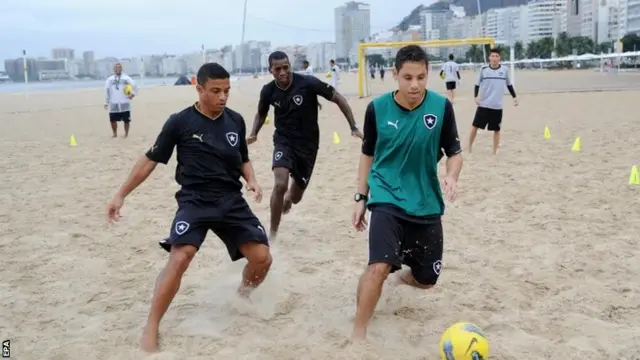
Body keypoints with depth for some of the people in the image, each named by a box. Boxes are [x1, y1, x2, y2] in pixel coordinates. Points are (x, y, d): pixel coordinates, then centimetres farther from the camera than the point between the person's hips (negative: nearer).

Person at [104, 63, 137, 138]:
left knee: (126, 120, 1)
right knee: (112, 120, 3)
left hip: (124, 103, -2)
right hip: (113, 104, 2)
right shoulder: (110, 79, 9)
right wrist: (106, 102, 6)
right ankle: (115, 133, 20)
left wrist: (133, 94, -16)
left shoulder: (126, 78, 2)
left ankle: (126, 134, 15)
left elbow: (135, 86, 1)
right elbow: (106, 91, 10)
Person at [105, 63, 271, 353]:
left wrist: (252, 181, -2)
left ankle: (242, 298, 31)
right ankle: (151, 328, -9)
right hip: (195, 202, -4)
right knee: (179, 259, -24)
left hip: (232, 201, 4)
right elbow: (150, 160, 0)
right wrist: (121, 194, -1)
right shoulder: (180, 122, -7)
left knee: (262, 258, -3)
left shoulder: (235, 121, 4)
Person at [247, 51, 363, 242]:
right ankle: (272, 232, -9)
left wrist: (353, 127, -16)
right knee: (280, 185, -27)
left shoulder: (308, 83, -19)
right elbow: (261, 114, 12)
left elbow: (338, 98, -11)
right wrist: (253, 134, -6)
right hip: (284, 141, 0)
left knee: (296, 198, 11)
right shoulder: (268, 91, -9)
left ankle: (288, 197, 53)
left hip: (308, 144, 0)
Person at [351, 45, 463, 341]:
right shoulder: (377, 108, -8)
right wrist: (361, 198, 4)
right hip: (387, 198, -2)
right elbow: (368, 154, 5)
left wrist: (451, 176, -22)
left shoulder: (441, 107, -8)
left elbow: (454, 151, 0)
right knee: (379, 266, -23)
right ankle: (358, 336, -4)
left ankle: (400, 276, 50)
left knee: (427, 279, 13)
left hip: (426, 203, 3)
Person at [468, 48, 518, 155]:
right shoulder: (484, 69, -3)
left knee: (497, 129, 7)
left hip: (497, 106, 1)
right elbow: (477, 84, 4)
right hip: (483, 104, -1)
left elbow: (509, 85, 13)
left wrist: (514, 97, 8)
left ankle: (495, 152, 18)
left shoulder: (505, 70, 0)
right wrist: (476, 96, -10)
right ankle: (469, 148, 16)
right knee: (475, 126, 1)